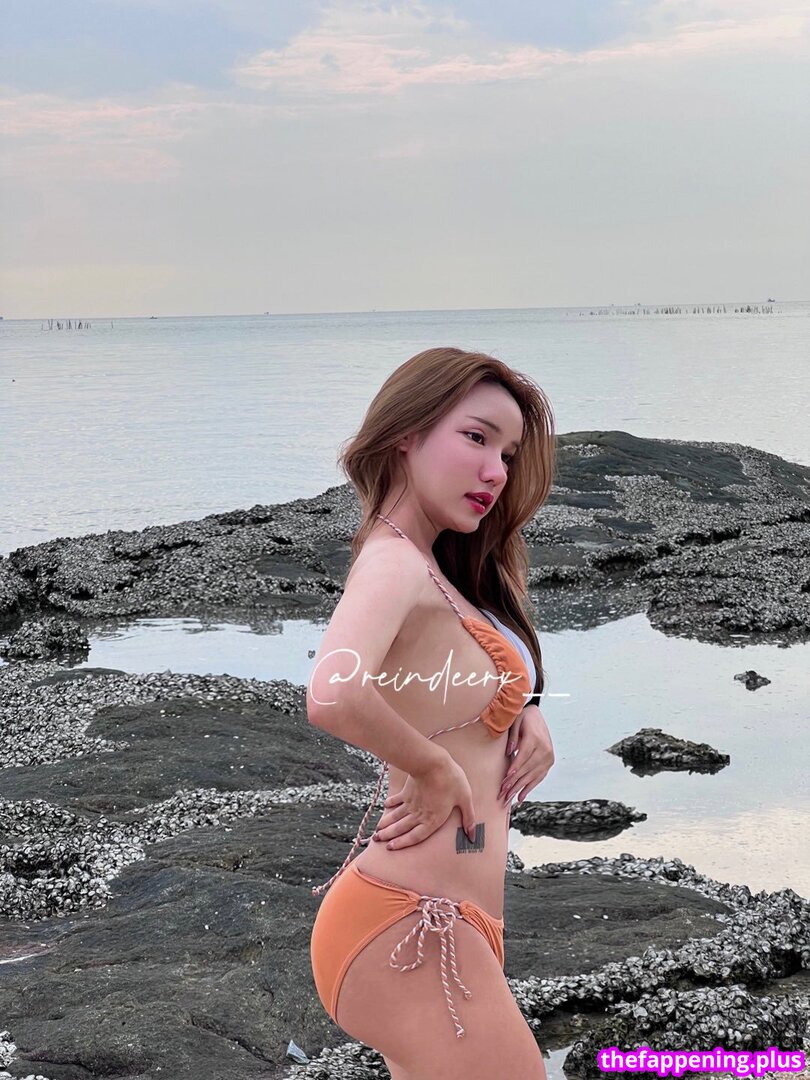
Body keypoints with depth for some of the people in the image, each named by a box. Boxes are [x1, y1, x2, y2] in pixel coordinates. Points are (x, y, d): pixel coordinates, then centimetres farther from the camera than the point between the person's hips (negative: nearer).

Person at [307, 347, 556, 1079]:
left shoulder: (442, 573, 12)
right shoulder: (395, 561, -16)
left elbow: (486, 692, 28)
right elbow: (333, 696, -36)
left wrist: (528, 713, 6)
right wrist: (434, 769, -19)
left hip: (429, 922, 10)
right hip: (414, 926, -10)